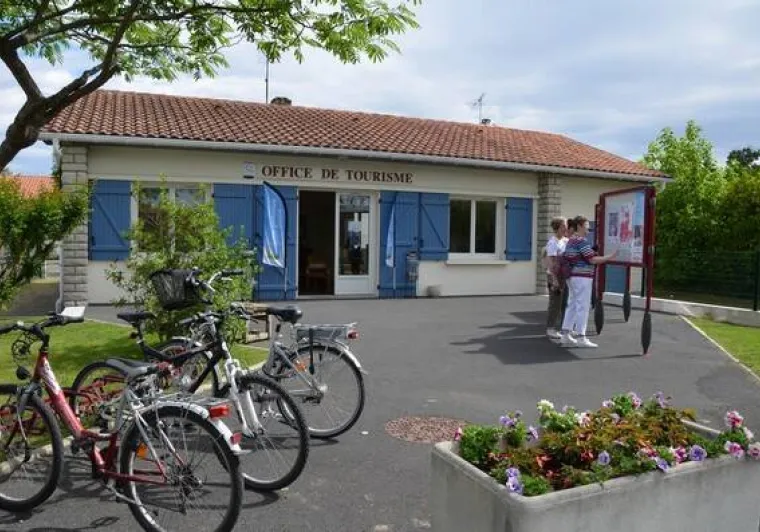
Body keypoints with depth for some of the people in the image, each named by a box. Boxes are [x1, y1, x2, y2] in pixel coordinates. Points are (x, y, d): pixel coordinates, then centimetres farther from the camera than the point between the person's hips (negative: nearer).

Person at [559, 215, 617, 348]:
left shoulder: (570, 240, 16)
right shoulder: (582, 241, -15)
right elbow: (593, 260, -18)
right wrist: (610, 256, -11)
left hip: (572, 277, 10)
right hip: (582, 278, -10)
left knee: (572, 305, 12)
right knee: (583, 307, -6)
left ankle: (565, 335, 14)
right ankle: (581, 338, -4)